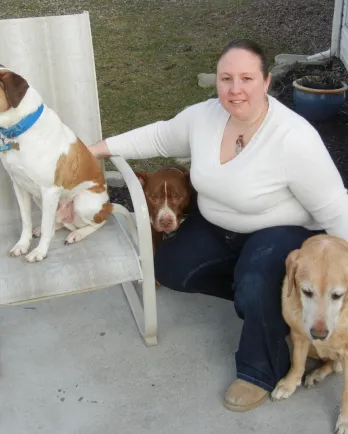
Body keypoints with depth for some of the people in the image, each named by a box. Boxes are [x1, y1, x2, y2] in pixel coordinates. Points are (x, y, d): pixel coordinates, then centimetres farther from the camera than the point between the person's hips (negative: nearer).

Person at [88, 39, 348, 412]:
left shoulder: (295, 139, -31)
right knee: (168, 268, 4)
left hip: (284, 233, -7)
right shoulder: (204, 116, -13)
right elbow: (159, 136, 6)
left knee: (255, 288, -34)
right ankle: (263, 298, 14)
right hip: (218, 228, 7)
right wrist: (98, 149, 7)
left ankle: (262, 372, -1)